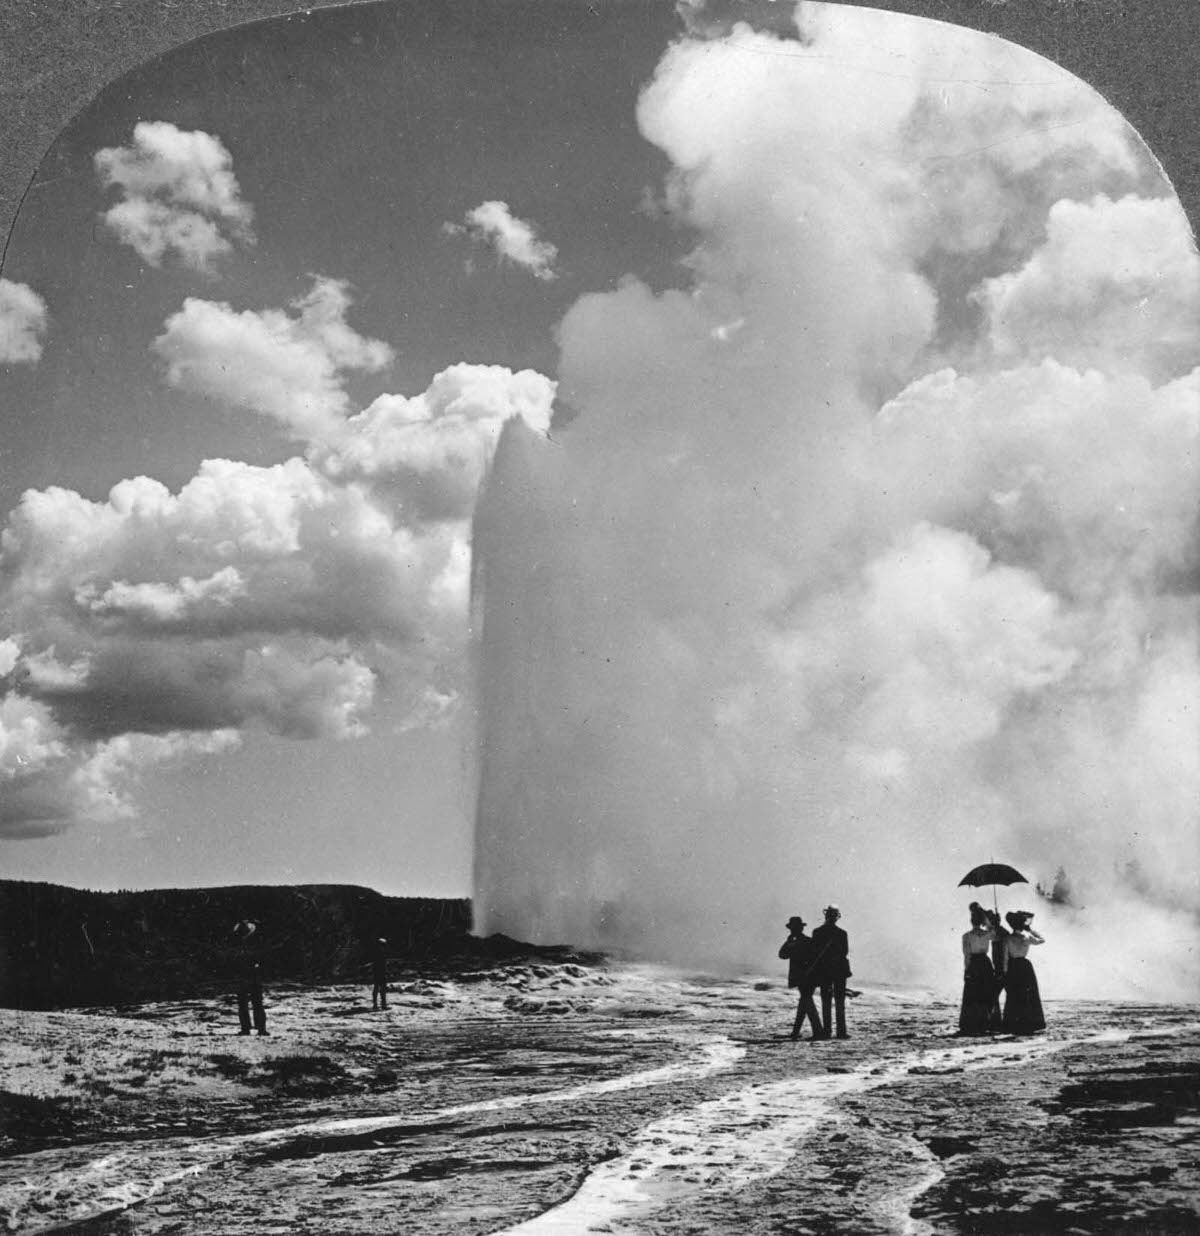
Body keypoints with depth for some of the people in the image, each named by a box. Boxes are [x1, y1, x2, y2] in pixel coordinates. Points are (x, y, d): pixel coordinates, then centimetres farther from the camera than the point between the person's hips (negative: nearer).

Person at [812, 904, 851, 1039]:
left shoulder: (817, 932, -3)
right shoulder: (841, 934, -10)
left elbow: (814, 952, -1)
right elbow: (845, 953, -6)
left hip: (823, 972, 2)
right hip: (839, 971, -2)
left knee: (826, 1003, 8)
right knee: (839, 1003, 3)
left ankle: (826, 1032, 6)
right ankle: (841, 1032, 0)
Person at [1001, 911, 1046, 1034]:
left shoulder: (1007, 938, -9)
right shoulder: (1027, 937, -6)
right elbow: (1042, 940, 12)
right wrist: (1031, 930, 11)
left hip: (1013, 967, 0)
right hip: (1025, 966, 0)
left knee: (1014, 997, 8)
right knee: (1028, 997, 8)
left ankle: (1012, 1025, 8)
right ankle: (1028, 1024, 9)